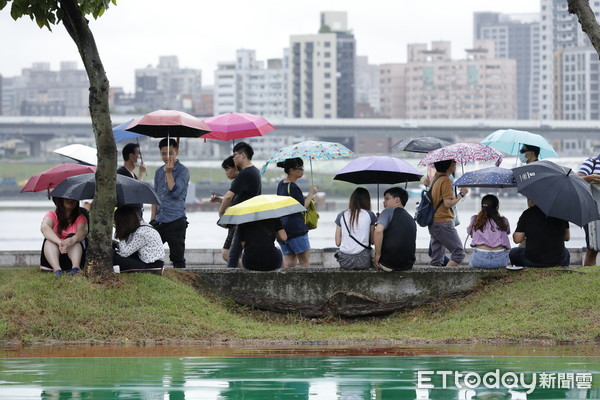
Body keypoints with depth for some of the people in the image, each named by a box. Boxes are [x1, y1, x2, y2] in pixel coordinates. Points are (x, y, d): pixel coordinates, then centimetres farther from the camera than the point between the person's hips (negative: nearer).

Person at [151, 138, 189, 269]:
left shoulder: (183, 171, -4)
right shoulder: (159, 172, 15)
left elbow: (175, 192, -16)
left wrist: (169, 172, -13)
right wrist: (153, 218, 12)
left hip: (176, 220, -6)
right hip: (159, 221, 6)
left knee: (177, 257, -2)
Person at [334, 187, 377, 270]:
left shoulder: (341, 216, 6)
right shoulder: (369, 215, 2)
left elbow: (337, 243, 7)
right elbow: (372, 241, 8)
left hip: (345, 262, 3)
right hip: (363, 261, -2)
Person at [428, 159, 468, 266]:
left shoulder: (435, 178, 14)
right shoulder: (446, 181, -14)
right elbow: (448, 203, -19)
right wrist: (461, 194, -8)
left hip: (433, 224, 10)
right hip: (443, 222, -10)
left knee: (436, 260, 9)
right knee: (459, 253, -9)